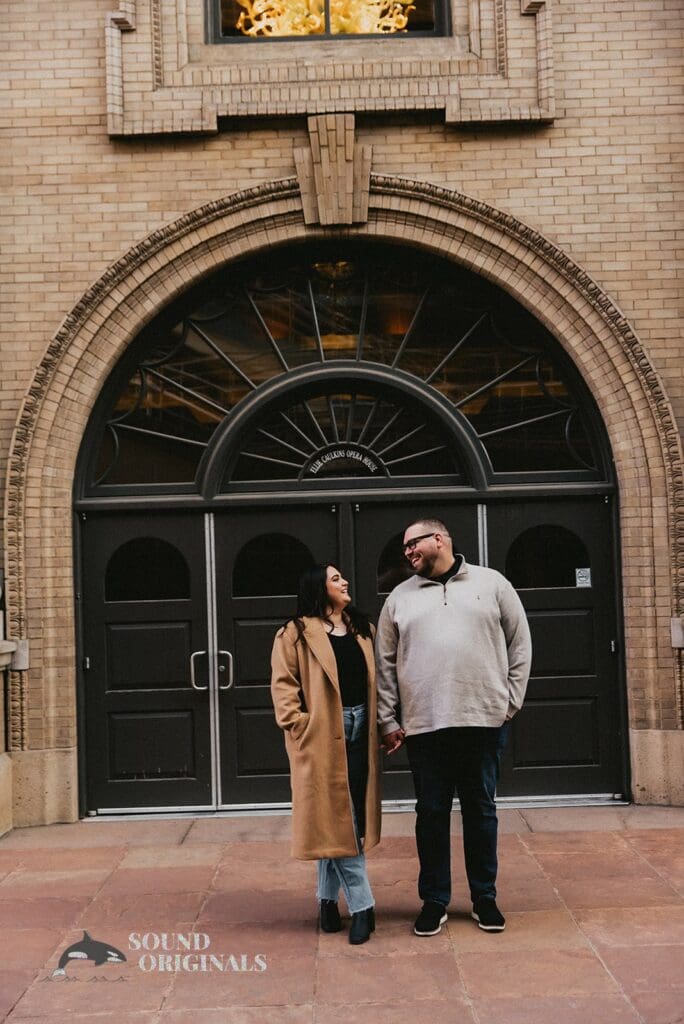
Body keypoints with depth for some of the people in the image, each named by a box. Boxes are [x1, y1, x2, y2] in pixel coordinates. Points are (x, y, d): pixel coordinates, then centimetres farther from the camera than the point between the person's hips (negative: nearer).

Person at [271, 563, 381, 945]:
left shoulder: (363, 629, 15)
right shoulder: (296, 633, -2)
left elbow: (375, 680, 16)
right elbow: (283, 682, -5)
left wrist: (382, 722, 4)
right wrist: (297, 724, -14)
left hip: (360, 732, 5)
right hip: (323, 736, -5)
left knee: (337, 822, 10)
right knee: (336, 820, -5)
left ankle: (329, 898, 22)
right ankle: (362, 906, -1)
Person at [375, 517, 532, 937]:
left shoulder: (492, 584, 6)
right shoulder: (400, 598, 10)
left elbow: (520, 645, 7)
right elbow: (386, 664, 9)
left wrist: (512, 700, 0)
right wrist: (389, 720, 2)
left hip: (484, 720, -1)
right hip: (423, 725, 1)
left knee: (481, 810, 9)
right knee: (431, 813, 6)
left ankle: (485, 898, 22)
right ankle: (435, 901, 18)